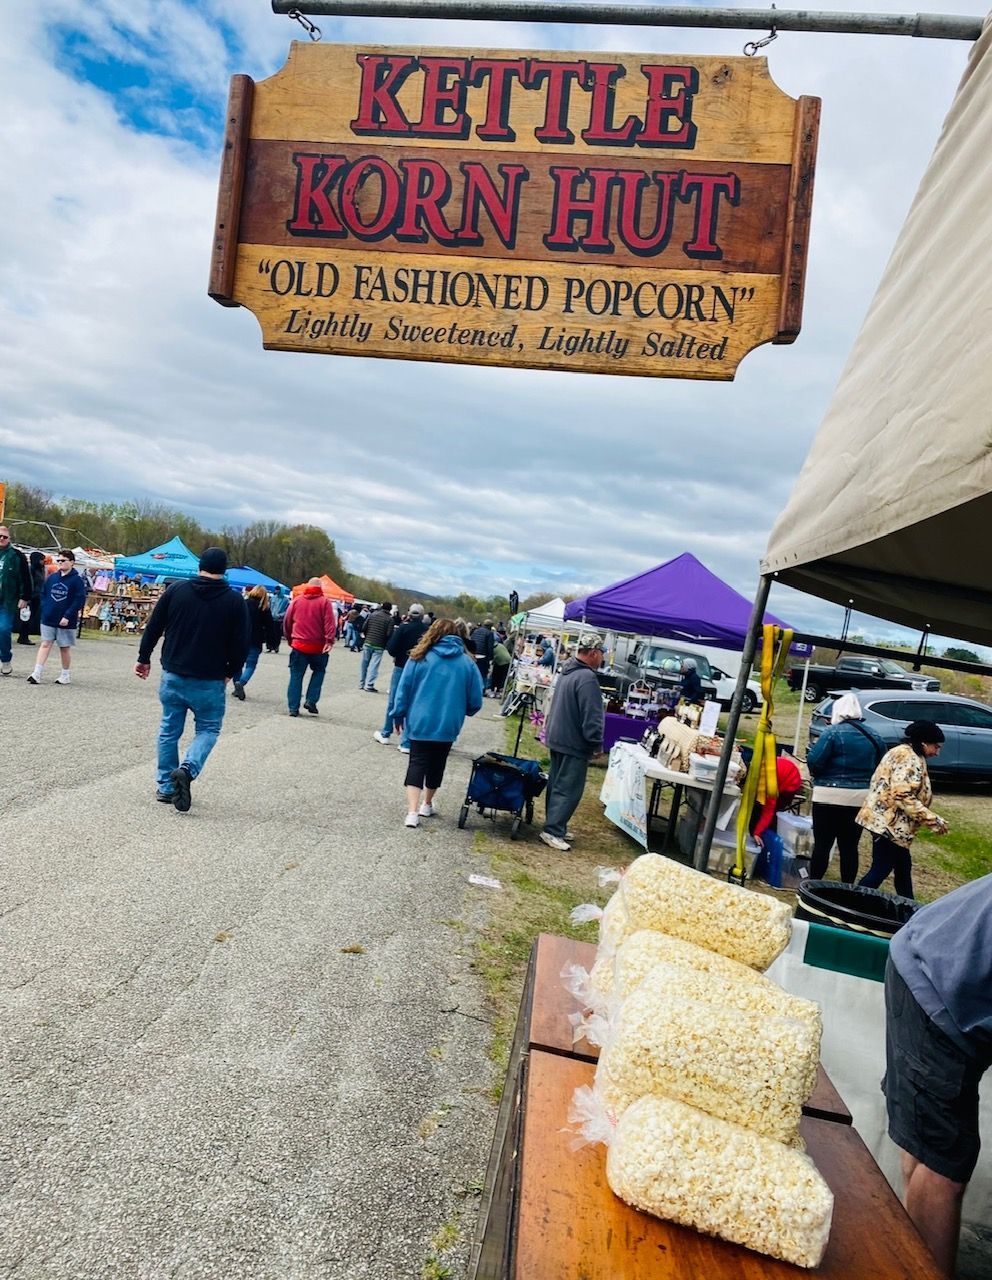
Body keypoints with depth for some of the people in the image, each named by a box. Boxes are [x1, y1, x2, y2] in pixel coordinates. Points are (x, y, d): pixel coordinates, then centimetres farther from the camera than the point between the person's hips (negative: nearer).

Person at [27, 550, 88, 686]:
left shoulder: (77, 581, -7)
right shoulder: (51, 577, 8)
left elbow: (80, 600, -12)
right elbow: (43, 594, 16)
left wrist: (68, 616, -17)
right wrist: (44, 610, 2)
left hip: (66, 622, -3)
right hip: (48, 619, 4)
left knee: (65, 647, 7)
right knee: (45, 644, -1)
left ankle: (65, 675, 20)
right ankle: (37, 674, -4)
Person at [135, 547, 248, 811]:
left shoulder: (175, 590, 0)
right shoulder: (235, 601, -5)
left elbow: (153, 628, 4)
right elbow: (240, 643, -3)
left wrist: (144, 658, 17)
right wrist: (230, 672, 12)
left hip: (172, 676, 3)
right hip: (209, 681, -2)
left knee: (169, 730, 15)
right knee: (208, 729, 12)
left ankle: (165, 786, 19)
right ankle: (188, 768, -13)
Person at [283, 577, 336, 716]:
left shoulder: (297, 600, 7)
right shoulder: (324, 601, -2)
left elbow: (287, 621, 12)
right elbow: (330, 622, -13)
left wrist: (289, 638, 23)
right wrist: (330, 640, -16)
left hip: (298, 645, 2)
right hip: (318, 647, -2)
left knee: (296, 676, 7)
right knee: (318, 672, 17)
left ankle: (293, 707, 5)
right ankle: (311, 701, 4)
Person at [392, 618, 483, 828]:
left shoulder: (420, 658, -4)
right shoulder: (467, 663, -3)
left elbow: (403, 689, -1)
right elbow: (475, 700, 1)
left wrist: (399, 715, 10)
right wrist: (461, 712, 21)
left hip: (419, 723, -1)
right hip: (447, 726, 1)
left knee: (417, 763, 2)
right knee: (437, 765, 19)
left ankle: (412, 811, -12)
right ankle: (426, 804, 33)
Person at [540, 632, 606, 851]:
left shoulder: (568, 672, 10)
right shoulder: (587, 678, -22)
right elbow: (591, 717, -23)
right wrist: (597, 744, -13)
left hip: (557, 738, 10)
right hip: (574, 743, -10)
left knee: (557, 784, 17)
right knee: (568, 789, -4)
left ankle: (555, 825, 26)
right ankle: (552, 830, -2)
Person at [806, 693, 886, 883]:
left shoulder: (834, 732, -9)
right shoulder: (874, 736, 10)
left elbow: (814, 761, -15)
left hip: (830, 796, -5)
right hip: (861, 798, 5)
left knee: (822, 844, 0)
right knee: (850, 846, 10)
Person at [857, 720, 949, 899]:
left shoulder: (901, 752, 17)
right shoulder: (911, 760, -16)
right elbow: (903, 795, -26)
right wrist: (933, 820, -21)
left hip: (884, 820, 11)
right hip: (889, 823, -11)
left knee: (903, 868, 18)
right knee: (880, 871, -5)